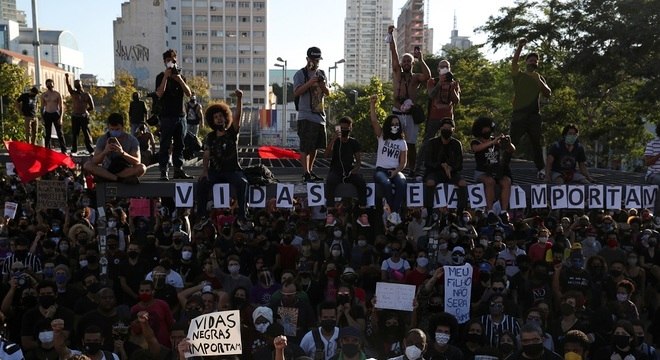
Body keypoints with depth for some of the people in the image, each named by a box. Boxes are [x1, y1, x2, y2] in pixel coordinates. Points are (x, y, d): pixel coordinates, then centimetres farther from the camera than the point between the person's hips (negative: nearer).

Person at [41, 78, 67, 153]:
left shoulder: (57, 94, 0)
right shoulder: (43, 95, 6)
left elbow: (61, 106, -1)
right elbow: (42, 107, 11)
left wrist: (60, 117, -9)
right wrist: (42, 118, 3)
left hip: (56, 114, -2)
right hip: (47, 114, 2)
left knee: (60, 133, -3)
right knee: (47, 134, 5)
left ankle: (64, 150, -2)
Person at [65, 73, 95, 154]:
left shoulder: (87, 95, 4)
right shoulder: (73, 93, 7)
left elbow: (92, 107, 7)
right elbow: (68, 86, -12)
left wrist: (84, 110, 0)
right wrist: (67, 78, -26)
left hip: (84, 117, -2)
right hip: (75, 117, 2)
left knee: (87, 134, 0)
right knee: (74, 134, 4)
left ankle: (90, 150, 3)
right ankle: (73, 150, 10)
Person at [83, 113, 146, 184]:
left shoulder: (132, 140, -10)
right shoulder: (103, 139, -7)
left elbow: (137, 162, -19)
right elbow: (95, 162, -13)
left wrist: (122, 153, -37)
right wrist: (104, 152, -35)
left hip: (126, 171, -1)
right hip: (107, 170, 1)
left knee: (142, 168, -31)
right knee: (87, 165, -24)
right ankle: (121, 179, -30)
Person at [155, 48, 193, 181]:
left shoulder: (180, 76, 16)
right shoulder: (161, 77, 3)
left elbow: (188, 93, 4)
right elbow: (159, 93, -12)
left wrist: (179, 80, -8)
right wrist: (166, 76, -15)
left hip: (180, 115, 5)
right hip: (167, 116, -4)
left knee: (179, 145, 7)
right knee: (165, 145, -6)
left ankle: (178, 170, 11)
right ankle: (163, 171, -6)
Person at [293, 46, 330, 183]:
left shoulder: (321, 73, 16)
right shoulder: (300, 74, -2)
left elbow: (327, 93, 13)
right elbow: (296, 92, -12)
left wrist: (323, 86, -8)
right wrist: (309, 83, -23)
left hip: (319, 115, 6)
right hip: (306, 116, -6)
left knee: (315, 146, 11)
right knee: (306, 146, -9)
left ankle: (310, 171, 22)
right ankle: (306, 173, -10)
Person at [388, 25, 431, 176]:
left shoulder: (416, 77, 7)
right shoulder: (397, 73, 9)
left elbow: (427, 76, -16)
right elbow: (394, 53, 0)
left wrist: (421, 59, -21)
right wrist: (390, 35, -7)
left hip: (411, 114, 0)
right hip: (397, 113, 0)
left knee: (411, 144, 3)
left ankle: (411, 170, 11)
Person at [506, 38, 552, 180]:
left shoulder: (539, 78, 16)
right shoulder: (518, 75, 7)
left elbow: (548, 94, 5)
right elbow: (514, 62, -13)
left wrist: (539, 81, -10)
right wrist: (520, 47, -26)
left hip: (534, 115, 3)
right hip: (519, 114, -3)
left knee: (536, 143, 8)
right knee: (512, 142, -5)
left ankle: (541, 169, 14)